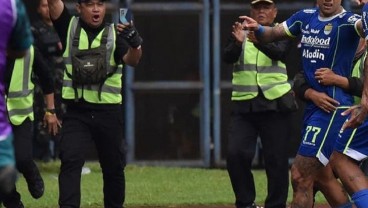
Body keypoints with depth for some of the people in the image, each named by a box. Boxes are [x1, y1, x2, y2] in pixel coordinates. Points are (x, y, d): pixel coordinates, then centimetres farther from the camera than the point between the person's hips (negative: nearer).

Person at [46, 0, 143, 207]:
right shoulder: (70, 27, 3)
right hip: (76, 111, -1)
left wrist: (135, 43, -38)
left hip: (109, 112, 1)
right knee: (70, 160, -16)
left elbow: (132, 59, -15)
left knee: (114, 167, 9)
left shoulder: (115, 33, 1)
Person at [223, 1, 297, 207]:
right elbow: (228, 57, -8)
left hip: (274, 104, -2)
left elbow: (278, 53, -17)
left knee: (276, 159, -2)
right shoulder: (241, 33, 9)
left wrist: (259, 42, -37)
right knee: (236, 154, -9)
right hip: (244, 105, 2)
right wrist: (238, 42, -30)